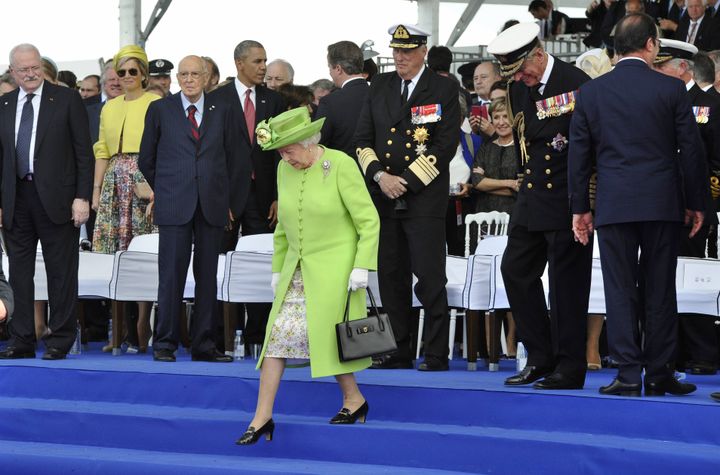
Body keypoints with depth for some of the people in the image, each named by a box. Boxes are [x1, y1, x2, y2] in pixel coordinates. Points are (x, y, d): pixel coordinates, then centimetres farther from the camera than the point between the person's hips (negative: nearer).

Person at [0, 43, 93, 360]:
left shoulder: (66, 100, 1)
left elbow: (84, 152, -2)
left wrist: (82, 197, -9)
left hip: (55, 198, -4)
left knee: (61, 272, 0)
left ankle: (60, 341, 5)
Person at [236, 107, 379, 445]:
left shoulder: (340, 165, -11)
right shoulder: (285, 170, 7)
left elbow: (369, 221, -10)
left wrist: (362, 266, -16)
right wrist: (278, 268, 16)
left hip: (333, 267, -6)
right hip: (297, 268, 6)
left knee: (326, 337, -6)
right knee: (277, 335, -2)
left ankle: (354, 400, 16)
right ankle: (262, 418, -2)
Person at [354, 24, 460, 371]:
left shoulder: (444, 89, 0)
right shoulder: (379, 86, 13)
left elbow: (446, 145, -6)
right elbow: (363, 138, 11)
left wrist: (407, 182, -11)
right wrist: (379, 176, -6)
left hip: (424, 197, -5)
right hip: (384, 196, 5)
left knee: (429, 277, -7)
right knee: (391, 277, 6)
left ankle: (436, 356, -3)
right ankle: (399, 352, 13)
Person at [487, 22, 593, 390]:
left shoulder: (576, 84, -13)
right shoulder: (518, 88, 9)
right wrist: (528, 178, 15)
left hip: (568, 196, -8)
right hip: (532, 195, 8)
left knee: (566, 279, -3)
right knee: (515, 269, 7)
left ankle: (569, 367, 4)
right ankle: (540, 358, 15)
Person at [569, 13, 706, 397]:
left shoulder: (590, 92, 3)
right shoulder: (671, 89, -2)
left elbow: (578, 154, 6)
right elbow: (691, 149, 0)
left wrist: (580, 207, 12)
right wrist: (695, 203, 9)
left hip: (613, 206, 1)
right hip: (662, 204, -1)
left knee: (620, 290, 2)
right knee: (659, 292, 6)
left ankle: (628, 374, -1)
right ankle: (659, 375, 9)